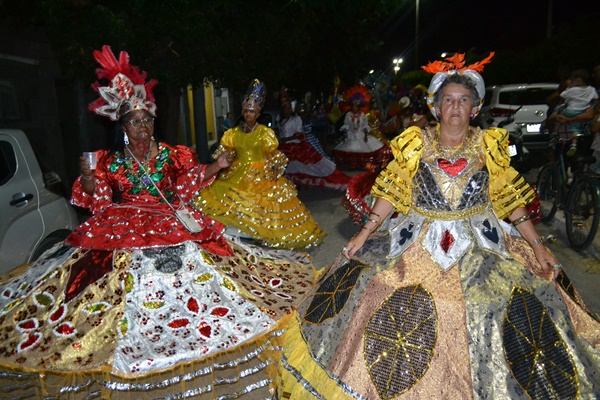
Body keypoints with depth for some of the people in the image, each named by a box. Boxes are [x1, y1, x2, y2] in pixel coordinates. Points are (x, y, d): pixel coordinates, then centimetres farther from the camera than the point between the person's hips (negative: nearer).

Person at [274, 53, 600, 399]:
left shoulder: (489, 145, 3)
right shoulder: (416, 144, 1)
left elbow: (509, 198, 6)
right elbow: (392, 192, 1)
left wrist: (538, 245, 0)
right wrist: (365, 232, -4)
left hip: (481, 245, 1)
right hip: (419, 243, 0)